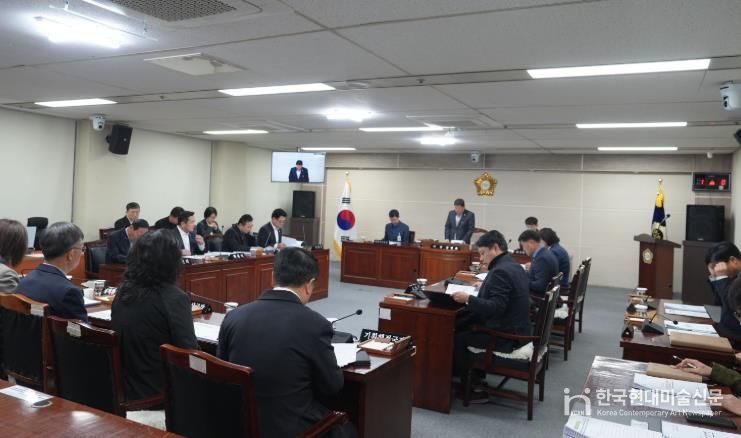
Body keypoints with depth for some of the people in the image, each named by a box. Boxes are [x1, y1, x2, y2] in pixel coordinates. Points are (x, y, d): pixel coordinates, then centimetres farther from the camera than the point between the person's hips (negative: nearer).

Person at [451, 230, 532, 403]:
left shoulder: (500, 271, -22)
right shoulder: (512, 265, 9)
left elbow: (496, 307, -29)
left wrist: (468, 299, -26)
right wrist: (483, 289, 9)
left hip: (506, 334, -10)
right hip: (515, 327, 10)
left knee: (457, 338, -4)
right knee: (463, 327, 14)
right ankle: (476, 376, 20)